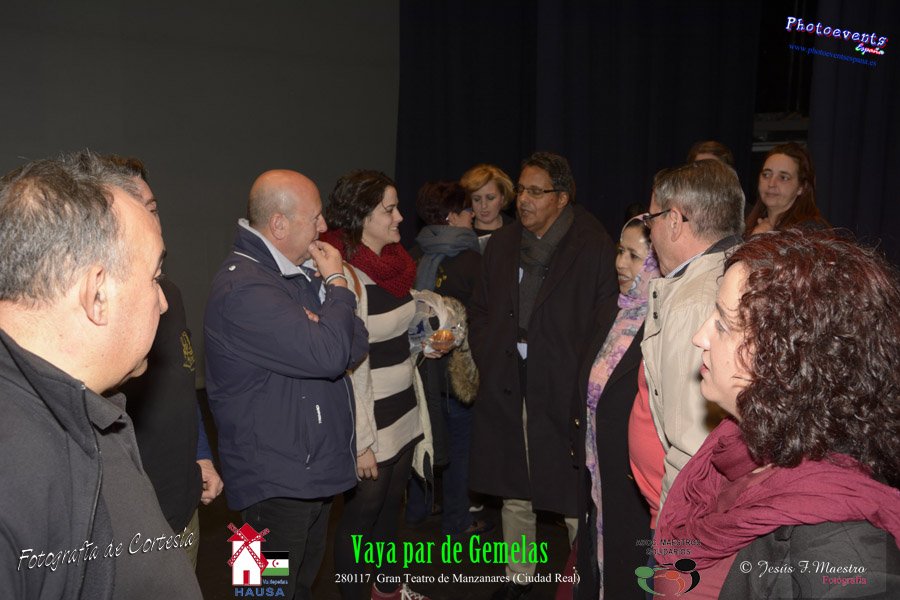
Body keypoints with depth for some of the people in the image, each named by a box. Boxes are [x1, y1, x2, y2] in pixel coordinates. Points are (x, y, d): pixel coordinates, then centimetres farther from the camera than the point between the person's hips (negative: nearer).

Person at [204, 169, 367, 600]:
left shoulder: (296, 274, 10)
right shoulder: (243, 288, -22)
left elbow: (357, 345, 7)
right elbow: (329, 355, -29)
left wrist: (318, 333, -15)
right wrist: (336, 283, -14)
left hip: (315, 474, 9)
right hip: (275, 485, -9)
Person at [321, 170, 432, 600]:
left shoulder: (394, 263, 5)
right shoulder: (344, 277, -20)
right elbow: (348, 370, -20)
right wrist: (361, 443, -18)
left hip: (405, 415, 8)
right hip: (371, 425, -8)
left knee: (391, 505, 23)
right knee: (361, 515, 10)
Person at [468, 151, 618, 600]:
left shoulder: (595, 249, -7)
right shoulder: (502, 244, 10)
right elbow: (479, 311, 18)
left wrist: (579, 378, -11)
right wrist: (488, 359, 6)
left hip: (565, 394, -5)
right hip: (507, 390, 5)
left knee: (574, 496, 1)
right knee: (514, 494, 17)